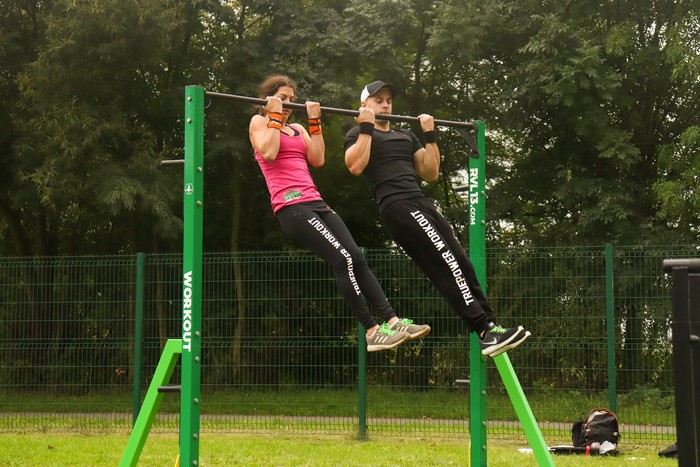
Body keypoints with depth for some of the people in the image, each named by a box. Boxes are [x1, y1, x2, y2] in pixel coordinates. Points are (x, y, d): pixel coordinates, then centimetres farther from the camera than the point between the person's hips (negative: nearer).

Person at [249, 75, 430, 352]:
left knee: (358, 259, -5)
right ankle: (372, 332, -17)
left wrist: (314, 121, 14)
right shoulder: (259, 122, 8)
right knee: (344, 259, -18)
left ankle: (392, 321, -10)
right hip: (290, 205, -7)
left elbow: (318, 159, 12)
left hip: (316, 202, 7)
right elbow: (268, 153, -11)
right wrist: (275, 115, -5)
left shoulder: (297, 129, 25)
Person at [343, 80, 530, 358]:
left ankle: (490, 326, -5)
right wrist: (367, 127, -9)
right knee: (447, 264, -19)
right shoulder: (358, 134, 10)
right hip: (397, 207, -8)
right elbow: (355, 166, -12)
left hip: (422, 203, 8)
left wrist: (430, 136, 16)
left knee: (460, 265, -3)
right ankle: (485, 331, -25)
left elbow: (431, 173, 22)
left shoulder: (406, 136, 29)